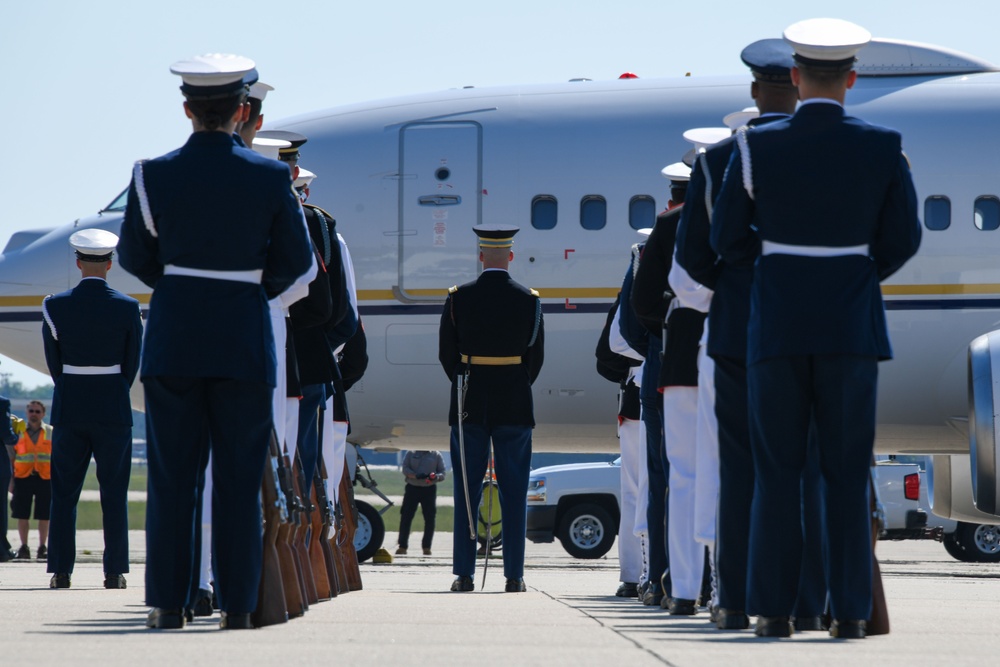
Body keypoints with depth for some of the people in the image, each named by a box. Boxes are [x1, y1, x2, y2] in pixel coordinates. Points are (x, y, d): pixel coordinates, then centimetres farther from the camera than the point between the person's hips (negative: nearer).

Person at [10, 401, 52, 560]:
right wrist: (11, 480, 2)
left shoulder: (51, 433, 7)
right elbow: (10, 457, 8)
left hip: (45, 479, 0)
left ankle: (42, 548, 11)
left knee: (44, 516, 1)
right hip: (23, 477, 0)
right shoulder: (18, 431, 7)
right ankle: (24, 548, 11)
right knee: (22, 515, 2)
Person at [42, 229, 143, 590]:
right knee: (114, 494, 4)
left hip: (68, 410, 1)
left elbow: (54, 363, 2)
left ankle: (61, 571, 5)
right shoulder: (128, 308, -5)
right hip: (113, 411, -1)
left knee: (64, 494, 7)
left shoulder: (55, 306, -4)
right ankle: (114, 571, 1)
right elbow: (131, 364, 0)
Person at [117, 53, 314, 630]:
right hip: (245, 343, -1)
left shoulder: (154, 176, -4)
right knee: (240, 481, 4)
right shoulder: (271, 178, -5)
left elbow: (136, 257, 7)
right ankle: (238, 606, 3)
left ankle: (169, 605, 4)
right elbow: (296, 262, 2)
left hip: (173, 343, 1)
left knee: (172, 477, 5)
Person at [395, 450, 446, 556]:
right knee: (406, 517, -4)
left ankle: (427, 547, 6)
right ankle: (402, 546, 0)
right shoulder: (411, 453, 8)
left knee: (429, 518, -2)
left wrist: (436, 477, -18)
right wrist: (416, 476, -19)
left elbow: (442, 473, 6)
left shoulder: (436, 455, 8)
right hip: (412, 487, 0)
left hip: (429, 489, 0)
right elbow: (405, 469, 0)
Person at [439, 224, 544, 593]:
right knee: (513, 493, 3)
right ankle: (514, 575, 1)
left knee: (466, 491, 5)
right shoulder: (529, 300, -2)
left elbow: (446, 354, 2)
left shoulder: (458, 298, -3)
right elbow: (536, 358, 3)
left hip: (469, 409, 0)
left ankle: (464, 573, 3)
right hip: (515, 409, 0)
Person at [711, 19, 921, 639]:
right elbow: (903, 239, 2)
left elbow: (729, 240, 1)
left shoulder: (756, 146, -5)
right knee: (848, 473, 5)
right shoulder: (885, 147, -5)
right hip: (851, 328, 0)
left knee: (778, 472, 6)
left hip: (777, 326, 0)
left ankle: (774, 609, 2)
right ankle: (849, 611, 1)